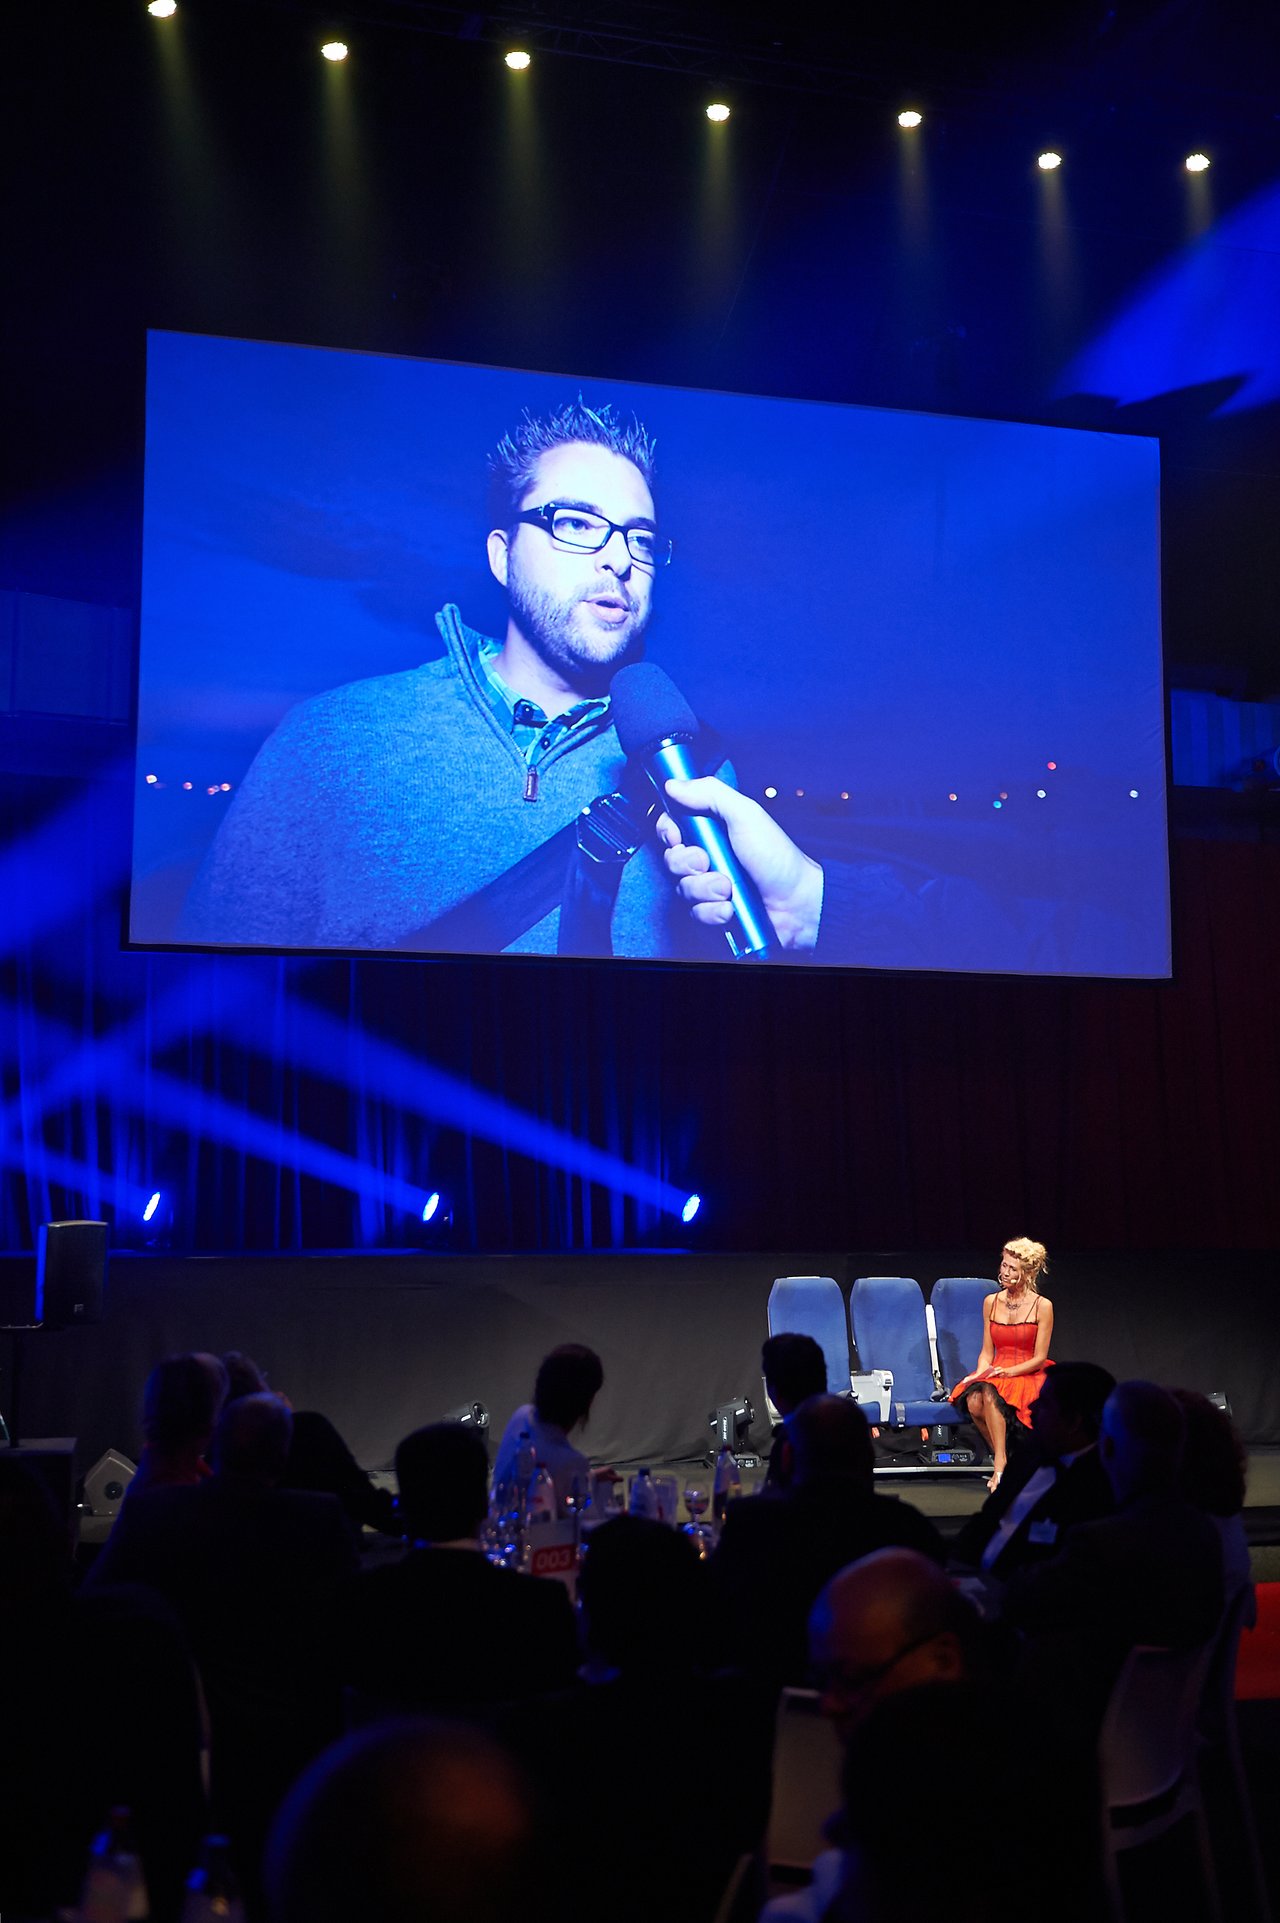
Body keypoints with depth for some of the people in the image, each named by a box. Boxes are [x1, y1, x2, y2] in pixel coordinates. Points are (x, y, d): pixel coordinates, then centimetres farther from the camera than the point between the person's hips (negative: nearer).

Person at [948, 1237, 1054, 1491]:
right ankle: (1000, 1456, -15)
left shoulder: (1042, 1306, -2)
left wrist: (1007, 1372, -18)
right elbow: (986, 1353, 11)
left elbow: (1039, 1358, -4)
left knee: (989, 1393, -37)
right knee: (974, 1401, -32)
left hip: (1027, 1376, -4)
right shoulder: (991, 1302, 10)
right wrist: (979, 1374, -9)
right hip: (994, 1374, 4)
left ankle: (1000, 1461, -31)